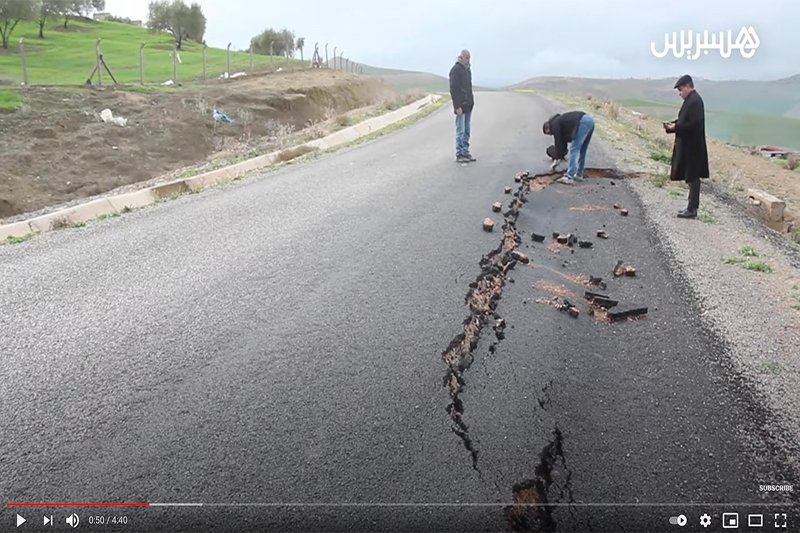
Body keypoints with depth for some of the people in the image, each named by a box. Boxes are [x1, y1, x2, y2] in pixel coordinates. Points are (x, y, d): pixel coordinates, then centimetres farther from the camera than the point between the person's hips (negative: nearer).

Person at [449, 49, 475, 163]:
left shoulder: (467, 69, 16)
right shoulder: (456, 70, -11)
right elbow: (453, 89, -17)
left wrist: (471, 101, 15)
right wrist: (457, 106, -22)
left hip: (468, 104, 9)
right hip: (461, 105, -9)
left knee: (466, 131, 11)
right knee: (460, 131, -6)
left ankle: (465, 152, 17)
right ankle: (459, 155, -2)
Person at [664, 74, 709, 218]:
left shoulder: (694, 101, -18)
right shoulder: (691, 99, 13)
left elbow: (692, 124, -24)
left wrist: (675, 127, -17)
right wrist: (673, 124, 4)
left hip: (692, 147, -10)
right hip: (689, 146, 10)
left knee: (692, 177, -4)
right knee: (692, 178, 14)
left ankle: (692, 209, 1)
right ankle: (692, 206, 22)